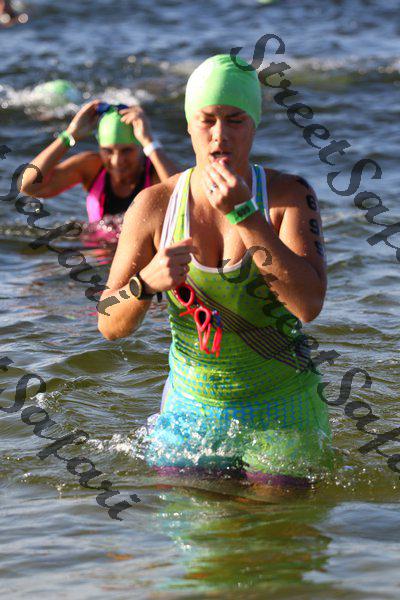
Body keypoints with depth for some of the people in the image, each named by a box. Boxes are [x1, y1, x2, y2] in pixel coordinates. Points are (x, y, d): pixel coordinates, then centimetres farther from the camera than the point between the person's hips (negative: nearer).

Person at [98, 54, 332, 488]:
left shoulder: (290, 196, -9)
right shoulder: (155, 206, -5)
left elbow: (309, 303, -23)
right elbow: (110, 325, -2)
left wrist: (243, 214, -26)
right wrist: (147, 282, -24)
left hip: (282, 416, -1)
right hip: (191, 414, 2)